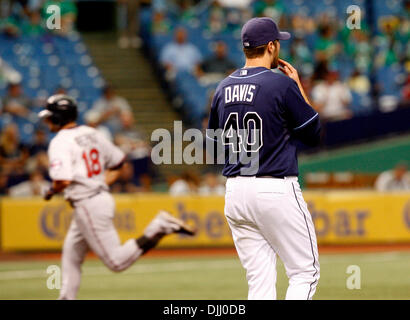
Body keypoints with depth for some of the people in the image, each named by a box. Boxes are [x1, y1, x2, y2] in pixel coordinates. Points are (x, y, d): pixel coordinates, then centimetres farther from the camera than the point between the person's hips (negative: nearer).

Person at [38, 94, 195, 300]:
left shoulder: (60, 143, -14)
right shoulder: (91, 134, 12)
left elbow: (63, 180, -25)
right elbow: (118, 161, 19)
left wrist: (51, 192, -5)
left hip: (87, 205, -10)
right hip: (102, 196, 10)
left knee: (117, 261, -8)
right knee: (71, 255, 18)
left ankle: (159, 227, -16)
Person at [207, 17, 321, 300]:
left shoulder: (224, 88, 8)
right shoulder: (283, 85, -11)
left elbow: (214, 143, 16)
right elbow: (314, 135, -3)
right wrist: (298, 87, 6)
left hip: (235, 190, 6)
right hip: (276, 189, -6)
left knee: (260, 280, 8)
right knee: (305, 272, 2)